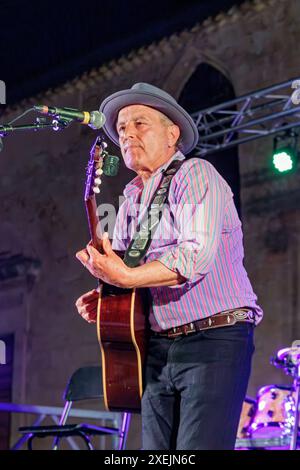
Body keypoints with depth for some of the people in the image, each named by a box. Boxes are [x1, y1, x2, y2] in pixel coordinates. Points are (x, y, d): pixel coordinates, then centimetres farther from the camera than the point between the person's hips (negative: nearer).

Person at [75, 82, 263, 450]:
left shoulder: (195, 175, -6)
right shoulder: (131, 197, 19)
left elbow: (198, 255, -21)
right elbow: (121, 269, 25)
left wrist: (126, 277, -26)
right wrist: (102, 297, 3)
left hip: (213, 340, -8)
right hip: (157, 347, 8)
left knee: (199, 446, -17)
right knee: (156, 451, 5)